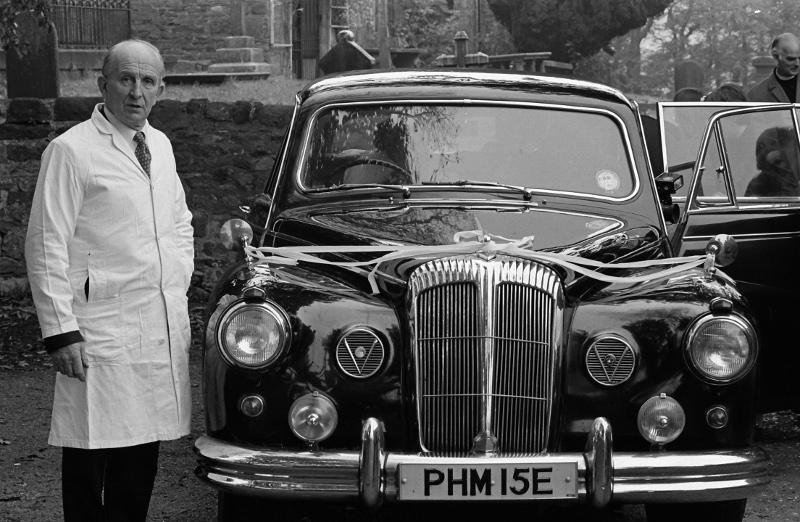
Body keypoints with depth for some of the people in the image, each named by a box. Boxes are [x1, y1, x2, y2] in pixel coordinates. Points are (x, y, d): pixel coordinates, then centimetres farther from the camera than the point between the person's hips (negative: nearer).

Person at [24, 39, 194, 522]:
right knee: (92, 460, -3)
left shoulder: (161, 146, 13)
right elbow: (47, 247, -11)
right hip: (103, 333, -6)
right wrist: (60, 332, -15)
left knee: (143, 455, 10)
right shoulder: (71, 151, -8)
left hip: (165, 328, 6)